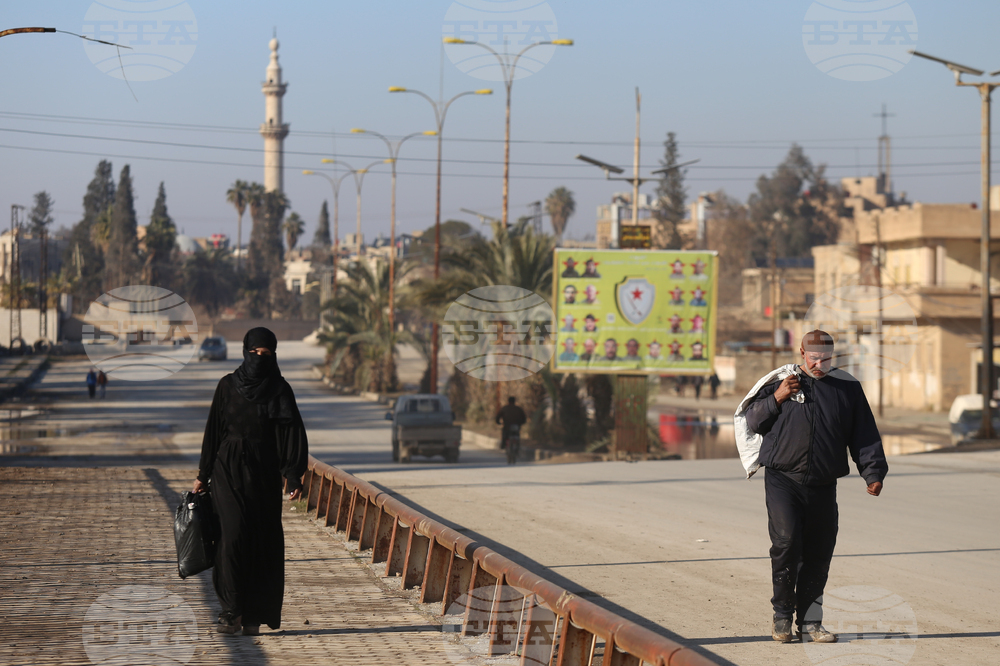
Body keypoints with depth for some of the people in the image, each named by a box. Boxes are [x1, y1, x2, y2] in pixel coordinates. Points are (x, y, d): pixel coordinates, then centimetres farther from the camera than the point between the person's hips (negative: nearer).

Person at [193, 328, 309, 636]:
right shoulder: (227, 386, 3)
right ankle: (233, 610, -9)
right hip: (229, 469, 0)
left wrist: (294, 477, -13)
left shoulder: (280, 390, 1)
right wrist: (203, 474, 7)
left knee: (262, 541, 0)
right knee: (234, 532, -15)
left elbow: (292, 435, -4)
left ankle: (255, 615, 10)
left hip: (264, 472, 1)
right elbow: (214, 430, 7)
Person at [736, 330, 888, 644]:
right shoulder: (779, 381, 7)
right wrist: (776, 399, -7)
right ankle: (782, 613, -1)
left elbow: (865, 436, 12)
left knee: (818, 554, 1)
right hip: (782, 480, -2)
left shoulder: (848, 388, 11)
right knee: (786, 541, -18)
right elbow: (750, 421, 9)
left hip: (823, 487, 2)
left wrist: (873, 473, 0)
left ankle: (810, 622, 10)